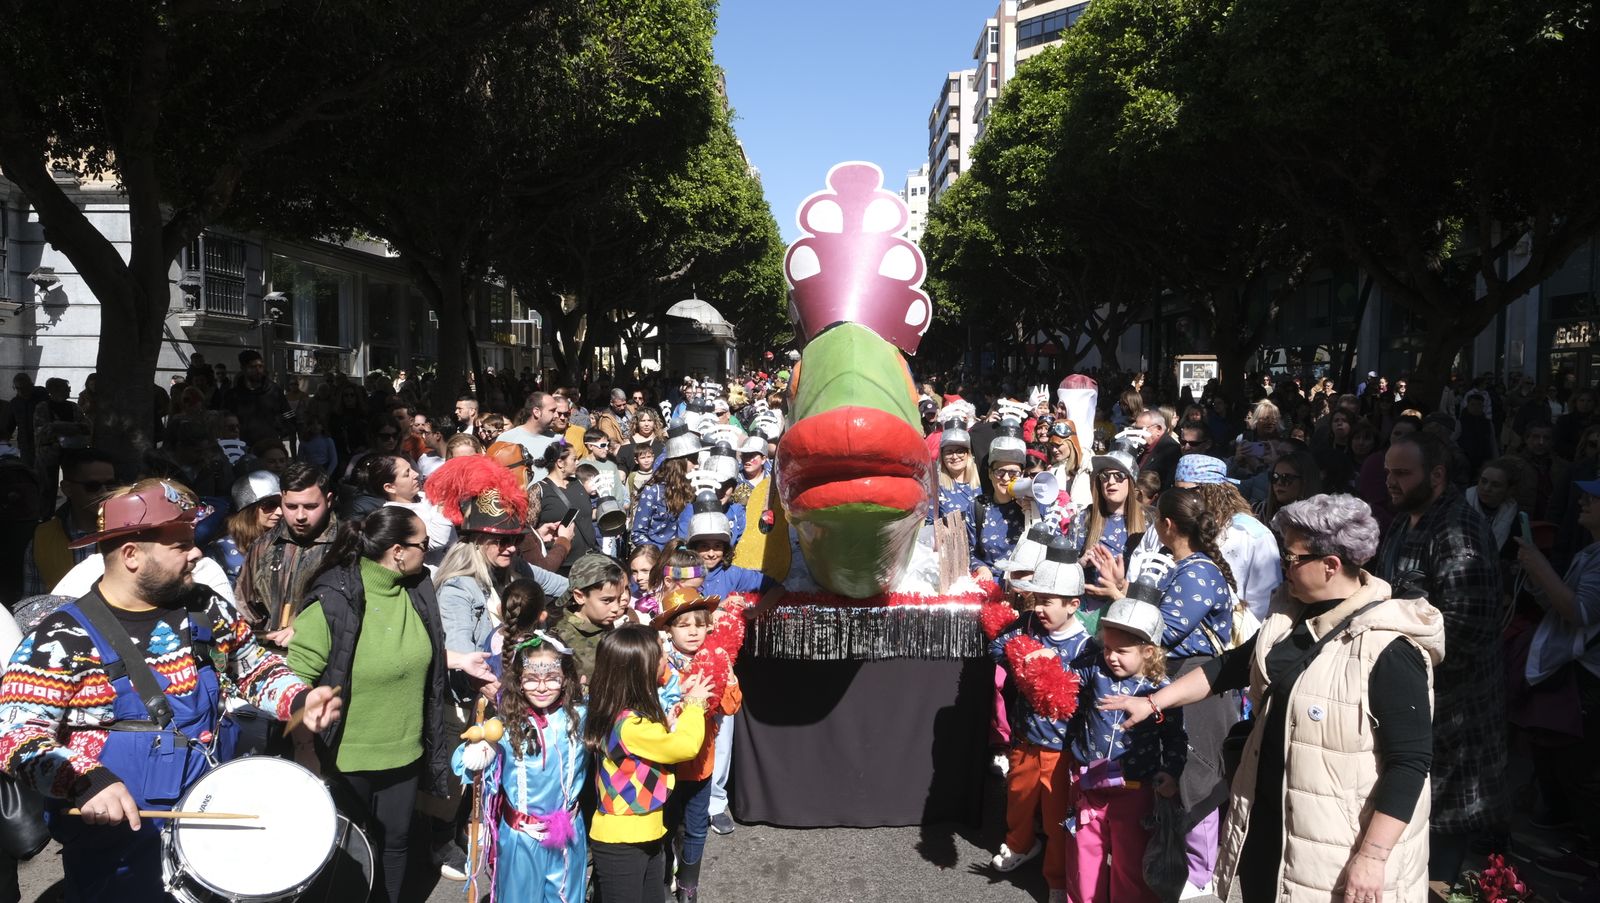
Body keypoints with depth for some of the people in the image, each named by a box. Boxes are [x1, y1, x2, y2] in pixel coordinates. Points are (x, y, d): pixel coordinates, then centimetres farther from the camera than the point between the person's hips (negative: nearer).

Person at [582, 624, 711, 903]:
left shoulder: (630, 712, 1)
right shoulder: (629, 725, -29)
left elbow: (664, 736, 14)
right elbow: (687, 745, -21)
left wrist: (680, 700, 3)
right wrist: (694, 704, -5)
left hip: (647, 833, 9)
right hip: (620, 842, -9)